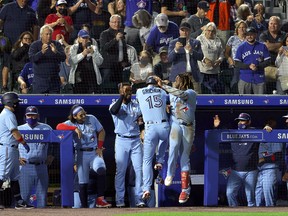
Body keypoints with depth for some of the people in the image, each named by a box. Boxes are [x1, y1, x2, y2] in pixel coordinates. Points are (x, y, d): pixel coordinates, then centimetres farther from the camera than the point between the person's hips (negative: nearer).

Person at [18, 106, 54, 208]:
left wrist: (51, 156, 7)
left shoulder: (46, 128, 10)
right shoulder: (19, 129, 9)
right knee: (24, 194, -4)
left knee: (42, 194, 4)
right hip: (25, 167, -1)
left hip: (41, 167, 1)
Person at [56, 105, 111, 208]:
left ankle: (100, 199, -22)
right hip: (81, 154, -1)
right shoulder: (71, 123, -2)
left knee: (102, 170, -27)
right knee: (83, 182, -1)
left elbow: (101, 132, 13)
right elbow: (59, 127, -20)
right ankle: (84, 207, 5)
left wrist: (99, 147, 4)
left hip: (95, 152, 1)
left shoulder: (91, 119, 5)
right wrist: (75, 128, -27)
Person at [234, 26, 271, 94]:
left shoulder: (262, 46, 7)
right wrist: (249, 66, -14)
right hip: (245, 79, 0)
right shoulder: (241, 47, 6)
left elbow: (267, 61, 4)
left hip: (259, 78, 0)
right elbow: (236, 64, 0)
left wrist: (257, 67, -13)